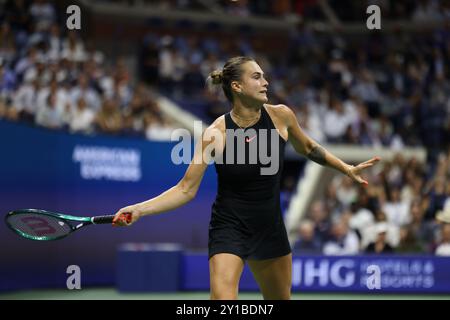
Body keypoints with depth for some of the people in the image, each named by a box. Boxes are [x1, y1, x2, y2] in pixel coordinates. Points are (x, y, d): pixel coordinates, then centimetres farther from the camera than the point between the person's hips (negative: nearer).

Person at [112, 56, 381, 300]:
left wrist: (347, 169, 15)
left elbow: (307, 148, 15)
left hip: (271, 229, 5)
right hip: (230, 229, -5)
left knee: (281, 299, 16)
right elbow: (187, 189, -14)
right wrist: (139, 209, -24)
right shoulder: (216, 134, -17)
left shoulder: (281, 116, -7)